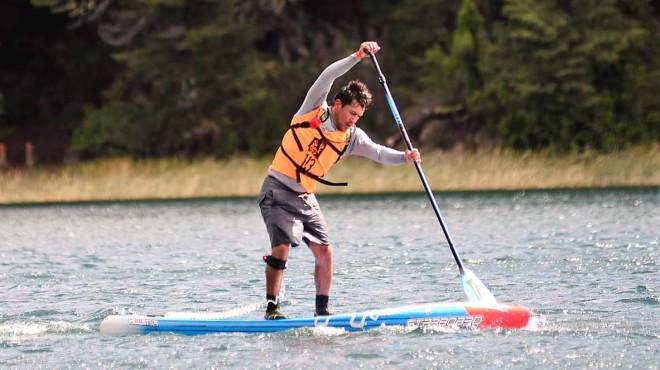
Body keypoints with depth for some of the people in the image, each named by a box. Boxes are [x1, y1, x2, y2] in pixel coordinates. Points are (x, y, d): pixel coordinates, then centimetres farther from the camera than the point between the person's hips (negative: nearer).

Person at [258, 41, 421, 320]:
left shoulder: (352, 138, 6)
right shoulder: (314, 111, -7)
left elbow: (379, 153, -4)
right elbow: (327, 77, -19)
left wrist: (404, 157, -23)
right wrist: (358, 56, -24)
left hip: (305, 198, 6)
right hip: (277, 191, -6)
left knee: (324, 252, -2)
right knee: (282, 247, -19)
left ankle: (322, 310, 9)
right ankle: (272, 308, -15)